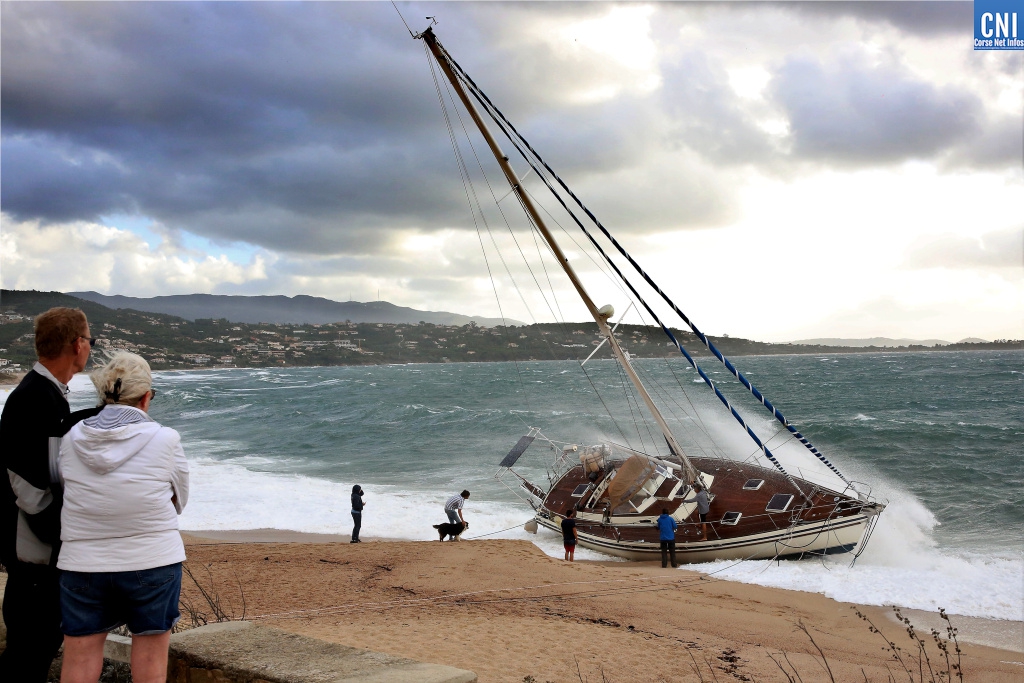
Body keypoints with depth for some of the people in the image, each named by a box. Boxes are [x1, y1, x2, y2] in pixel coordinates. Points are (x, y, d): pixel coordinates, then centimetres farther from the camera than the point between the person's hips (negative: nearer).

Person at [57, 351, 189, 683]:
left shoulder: (72, 439, -2)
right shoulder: (165, 440, -10)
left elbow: (68, 490, 5)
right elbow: (178, 501, 1)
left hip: (82, 563, 3)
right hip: (152, 562, -2)